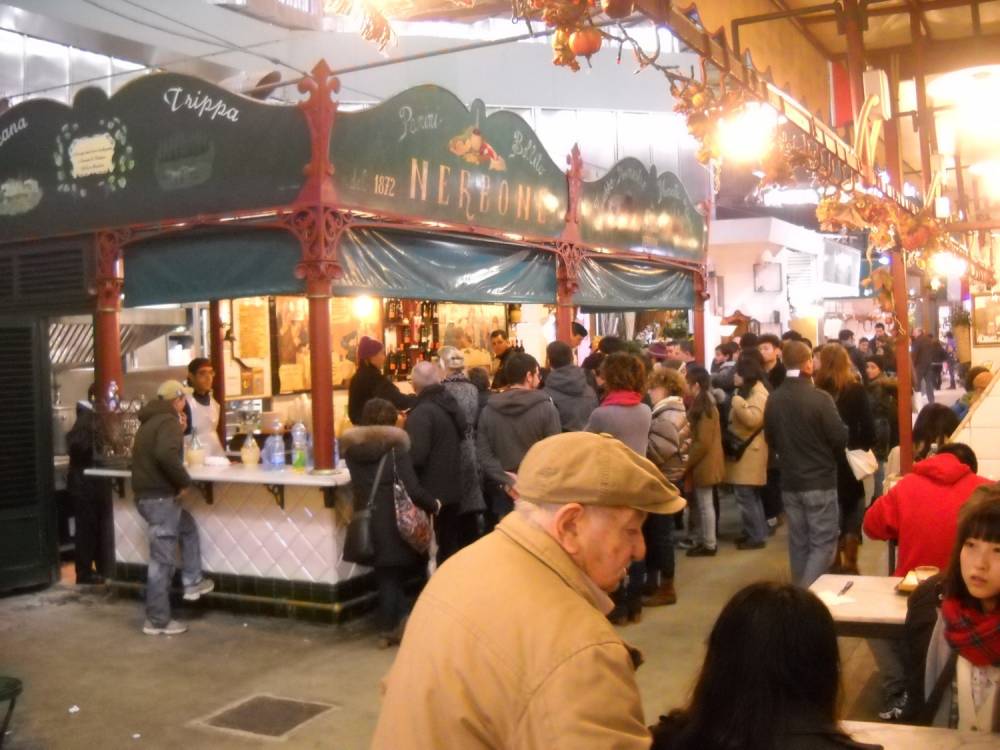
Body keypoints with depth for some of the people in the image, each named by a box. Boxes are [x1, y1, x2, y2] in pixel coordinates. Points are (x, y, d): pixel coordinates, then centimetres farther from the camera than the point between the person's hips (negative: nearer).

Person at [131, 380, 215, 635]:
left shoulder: (150, 421, 16)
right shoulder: (169, 422, -15)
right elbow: (166, 455, -33)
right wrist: (185, 482, -19)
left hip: (146, 494, 10)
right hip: (160, 497, -10)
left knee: (188, 527, 29)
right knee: (162, 559, -3)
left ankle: (192, 582, 31)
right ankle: (157, 621, 3)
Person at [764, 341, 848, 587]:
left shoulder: (773, 399, -1)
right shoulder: (819, 398, -17)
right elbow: (840, 438, -13)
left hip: (789, 481, 5)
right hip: (820, 481, -5)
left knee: (798, 543, 13)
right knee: (823, 543, 1)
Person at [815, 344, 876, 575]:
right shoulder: (856, 390, -7)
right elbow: (868, 427, -9)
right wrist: (864, 450, 6)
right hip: (850, 460, -1)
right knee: (852, 514, 13)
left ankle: (834, 563, 20)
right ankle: (849, 564, 12)